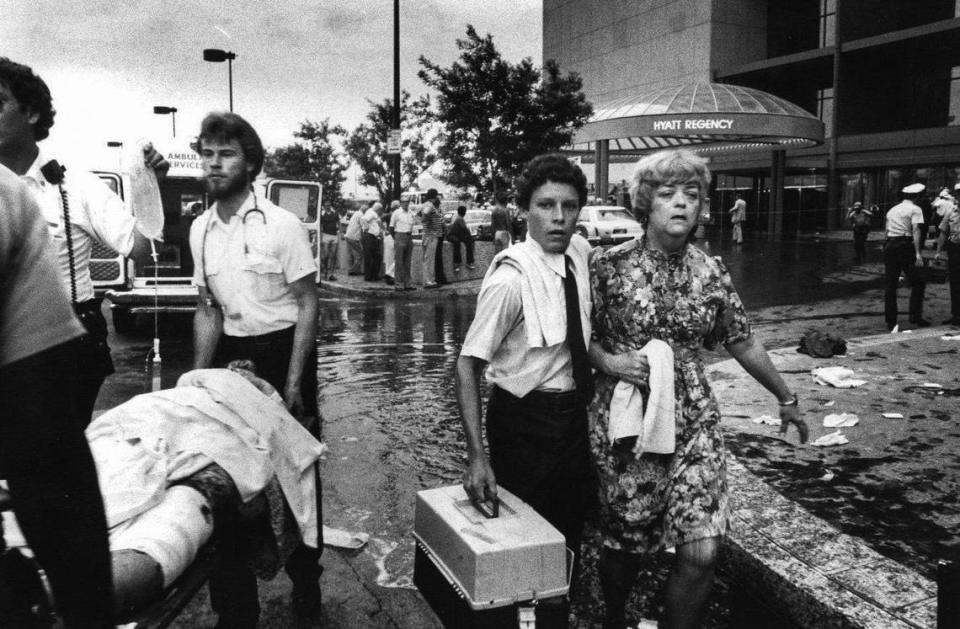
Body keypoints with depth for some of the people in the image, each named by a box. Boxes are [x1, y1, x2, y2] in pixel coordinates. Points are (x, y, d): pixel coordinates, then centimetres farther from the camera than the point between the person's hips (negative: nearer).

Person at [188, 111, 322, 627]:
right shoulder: (200, 230, 5)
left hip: (284, 351, -4)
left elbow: (307, 305, -10)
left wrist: (293, 383, -15)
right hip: (231, 354, 5)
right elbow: (207, 311, 11)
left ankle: (305, 579, 30)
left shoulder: (281, 225, -11)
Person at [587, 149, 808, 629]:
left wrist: (785, 398, 20)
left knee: (702, 551, -5)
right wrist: (609, 361, -18)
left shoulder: (710, 271, 2)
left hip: (694, 421, 3)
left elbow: (743, 342, 12)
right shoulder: (609, 265, -8)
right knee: (624, 544, 11)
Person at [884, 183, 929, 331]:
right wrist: (918, 254, -18)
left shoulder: (892, 210, 20)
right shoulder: (915, 209, 0)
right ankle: (915, 316, -2)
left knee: (890, 284, 6)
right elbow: (915, 230, -12)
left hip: (889, 246, 6)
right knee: (918, 282, 3)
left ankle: (890, 321, 8)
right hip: (905, 245, -6)